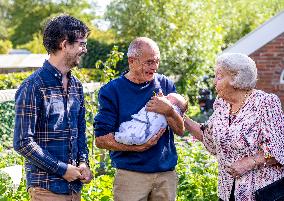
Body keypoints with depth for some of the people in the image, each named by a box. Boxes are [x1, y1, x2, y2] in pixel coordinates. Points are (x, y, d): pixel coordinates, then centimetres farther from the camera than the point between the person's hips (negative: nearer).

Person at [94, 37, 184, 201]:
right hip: (131, 174, -3)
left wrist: (169, 111, -15)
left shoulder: (165, 85, 7)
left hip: (167, 173, 4)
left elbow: (181, 130, 5)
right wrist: (138, 147, -18)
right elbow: (101, 139, -8)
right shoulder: (112, 90, -4)